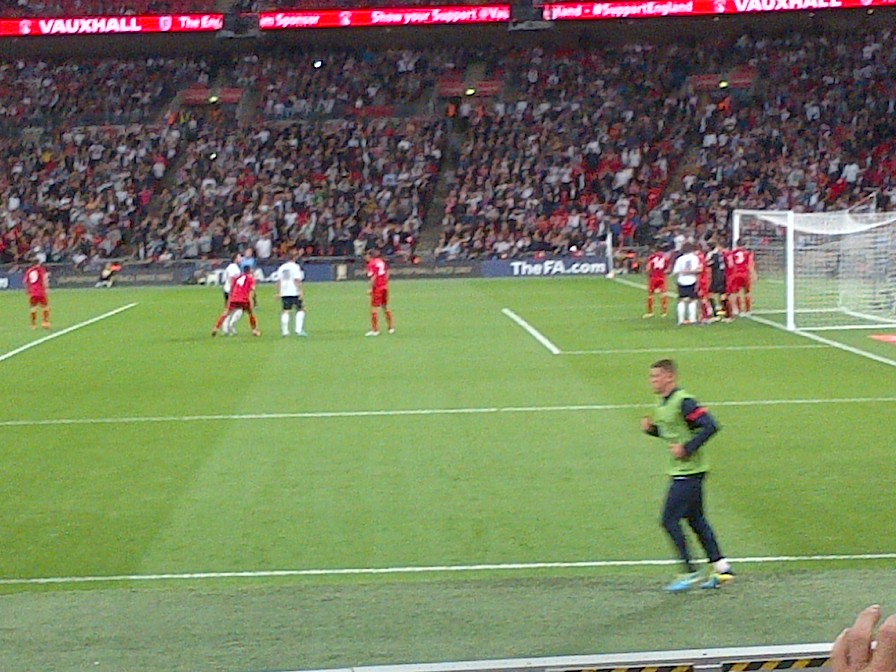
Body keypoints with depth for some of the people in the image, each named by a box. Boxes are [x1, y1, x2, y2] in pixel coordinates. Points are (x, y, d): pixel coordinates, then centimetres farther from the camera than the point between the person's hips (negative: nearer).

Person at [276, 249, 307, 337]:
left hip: (284, 293, 5)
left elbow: (278, 281, 10)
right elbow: (297, 280, -14)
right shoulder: (295, 267, -6)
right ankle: (299, 330, -6)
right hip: (294, 292, -5)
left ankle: (285, 331, 0)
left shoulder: (282, 267, 12)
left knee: (286, 312, 6)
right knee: (300, 310, 4)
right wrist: (301, 291, -15)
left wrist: (278, 293, 13)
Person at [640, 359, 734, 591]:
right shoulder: (661, 403, 11)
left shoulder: (683, 402, -19)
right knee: (696, 519, 14)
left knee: (670, 520, -7)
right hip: (680, 471, 10)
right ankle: (721, 567, 19)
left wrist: (687, 448, -23)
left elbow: (710, 426, -23)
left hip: (689, 471, -10)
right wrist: (651, 428, 4)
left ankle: (690, 572, 0)